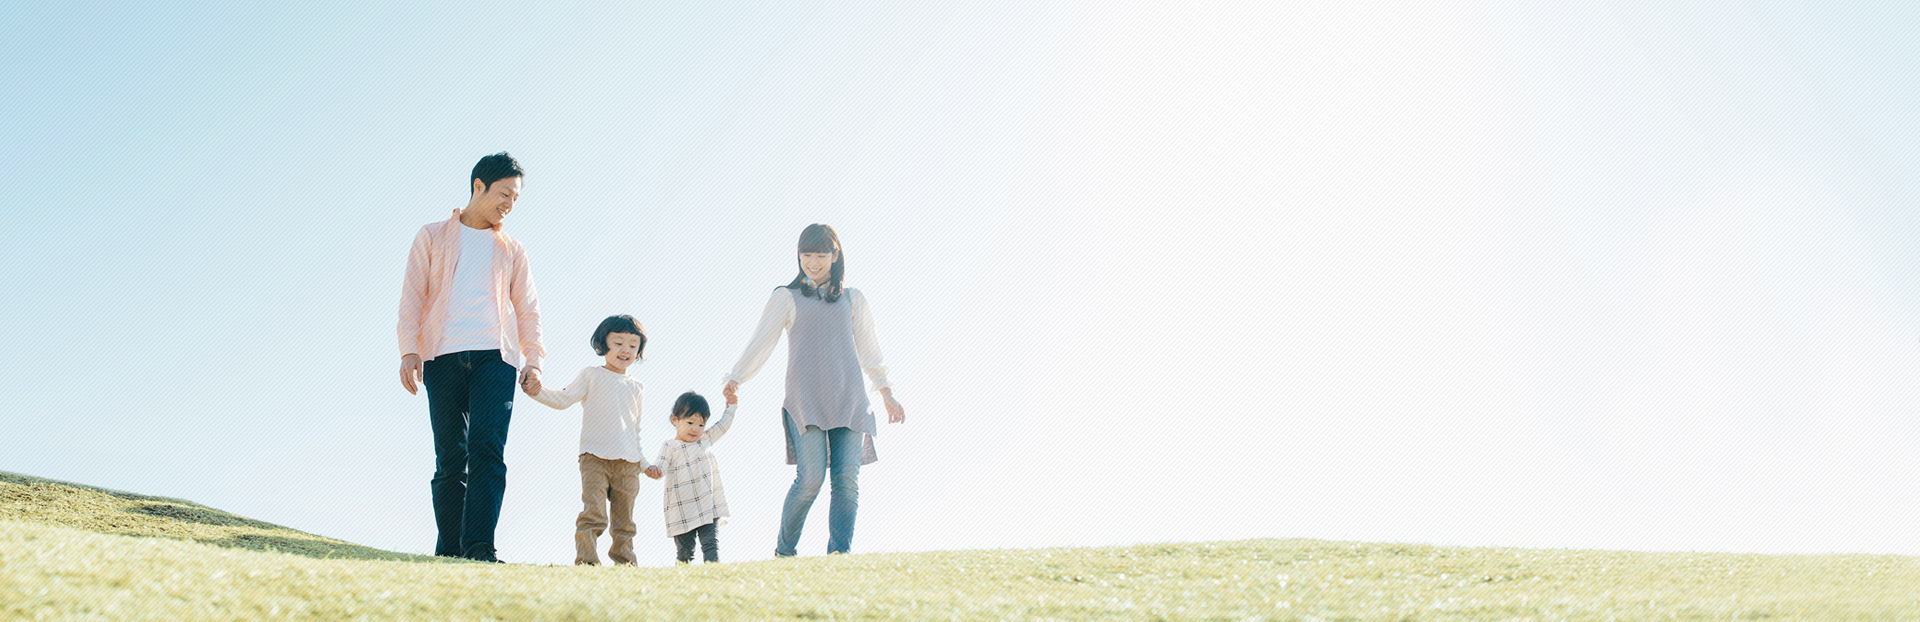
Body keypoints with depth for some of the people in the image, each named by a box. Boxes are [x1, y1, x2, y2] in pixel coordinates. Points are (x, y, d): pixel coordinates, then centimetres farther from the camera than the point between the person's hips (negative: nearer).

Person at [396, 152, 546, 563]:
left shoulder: (512, 251, 21)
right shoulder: (433, 237, 16)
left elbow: (527, 309, 18)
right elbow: (412, 297, 9)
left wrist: (533, 360, 4)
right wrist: (409, 350, -5)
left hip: (495, 357, 1)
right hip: (443, 357, -1)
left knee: (487, 449, -16)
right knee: (450, 458, -2)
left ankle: (478, 547, -24)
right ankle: (449, 551, 0)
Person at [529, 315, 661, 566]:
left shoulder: (635, 387, 19)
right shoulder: (592, 375, 9)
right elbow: (564, 399, 1)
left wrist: (643, 463, 20)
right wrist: (536, 390, -15)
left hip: (627, 462, 4)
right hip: (595, 457, -4)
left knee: (624, 518, 5)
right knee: (594, 513, -16)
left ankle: (624, 560, 12)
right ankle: (586, 559, -15)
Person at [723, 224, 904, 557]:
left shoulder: (852, 299, 21)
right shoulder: (787, 297, 15)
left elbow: (869, 351, 26)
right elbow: (761, 342, 11)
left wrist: (887, 394, 22)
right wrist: (735, 378, -1)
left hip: (849, 400, 3)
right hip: (805, 399, -3)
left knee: (847, 479, -12)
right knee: (810, 477, -17)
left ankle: (839, 553, -16)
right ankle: (783, 552, -4)